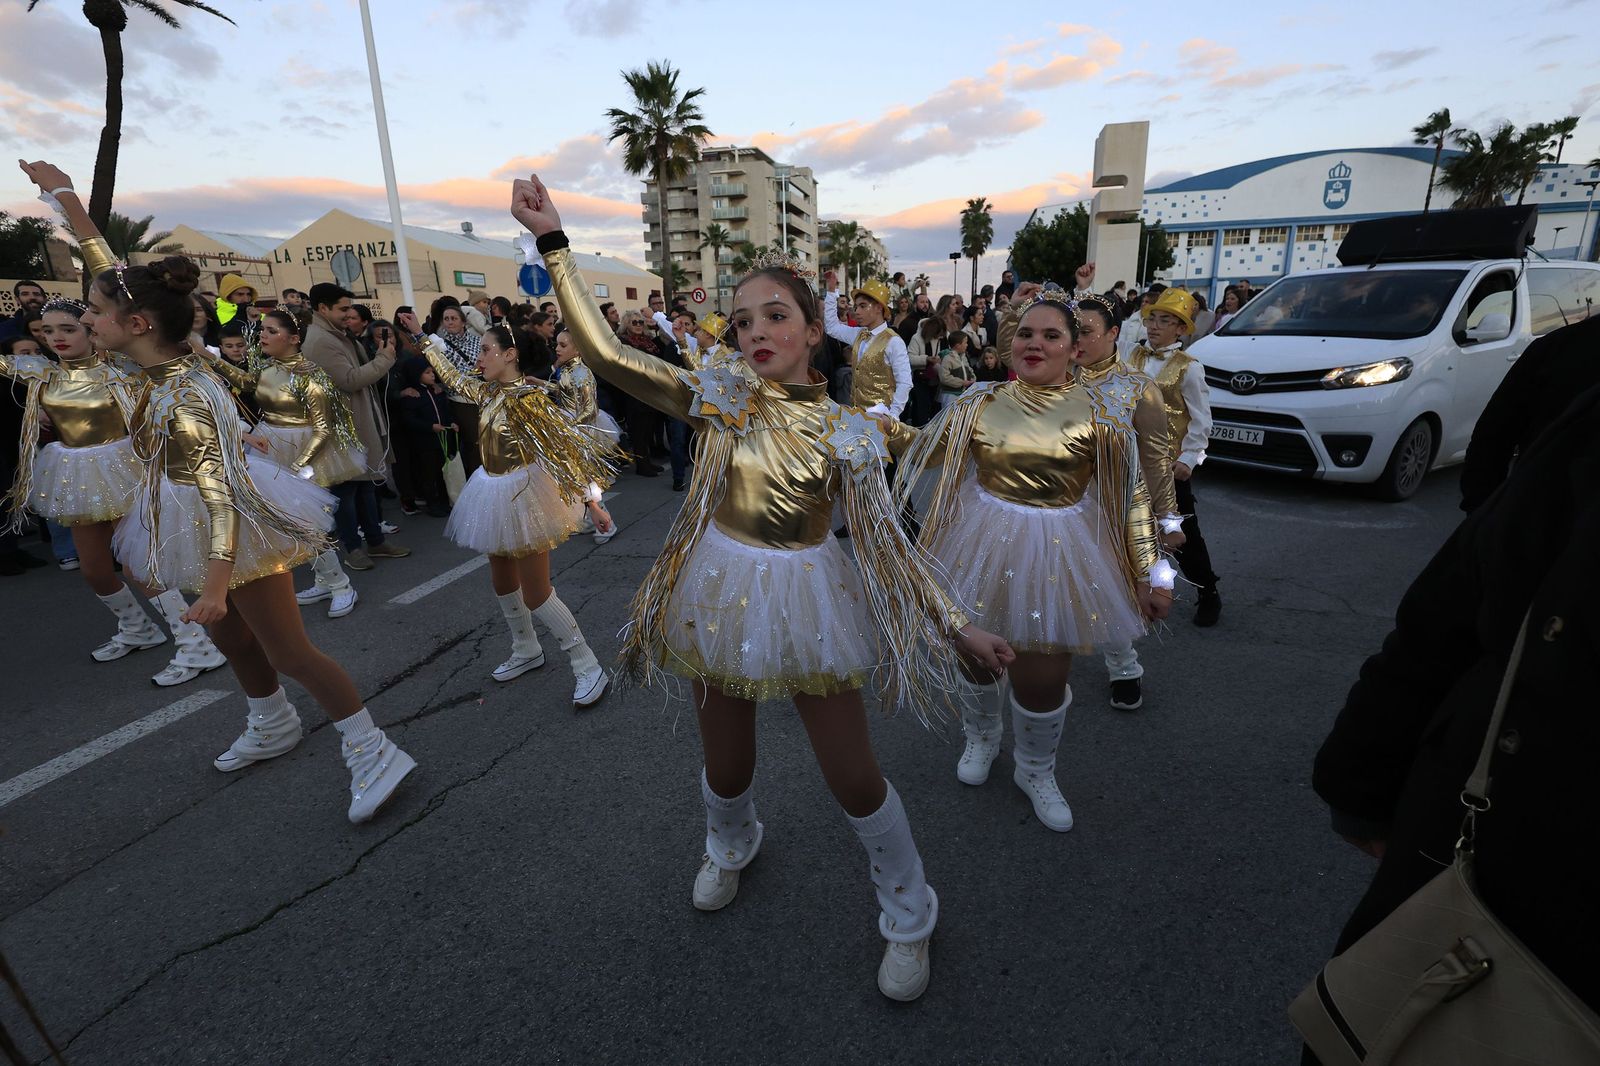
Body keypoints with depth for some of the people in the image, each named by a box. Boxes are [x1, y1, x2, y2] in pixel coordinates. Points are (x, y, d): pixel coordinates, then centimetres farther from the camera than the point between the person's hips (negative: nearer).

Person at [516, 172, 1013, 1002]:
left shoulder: (846, 430, -8)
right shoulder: (720, 396, -6)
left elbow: (888, 542, -4)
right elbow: (602, 350, -14)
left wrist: (957, 626, -4)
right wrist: (552, 240, -16)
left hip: (808, 600, -1)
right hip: (723, 595, 2)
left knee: (853, 778, 6)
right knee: (727, 768, 18)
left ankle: (909, 919, 34)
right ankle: (729, 848, 57)